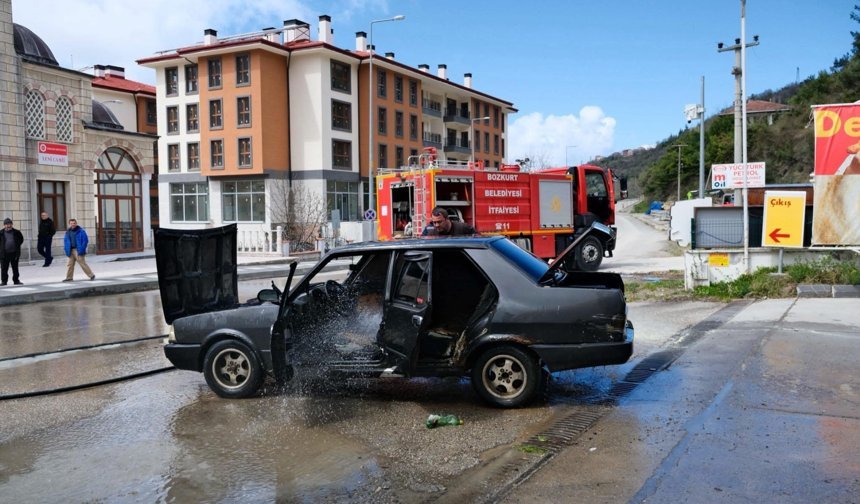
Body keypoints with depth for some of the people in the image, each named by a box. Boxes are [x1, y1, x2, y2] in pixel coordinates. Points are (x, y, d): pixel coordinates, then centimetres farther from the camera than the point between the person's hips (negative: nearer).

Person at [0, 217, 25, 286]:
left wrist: (17, 245, 7)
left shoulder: (16, 232, 3)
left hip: (14, 253, 1)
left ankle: (16, 280, 17)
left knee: (15, 268, 9)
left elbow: (21, 239, 16)